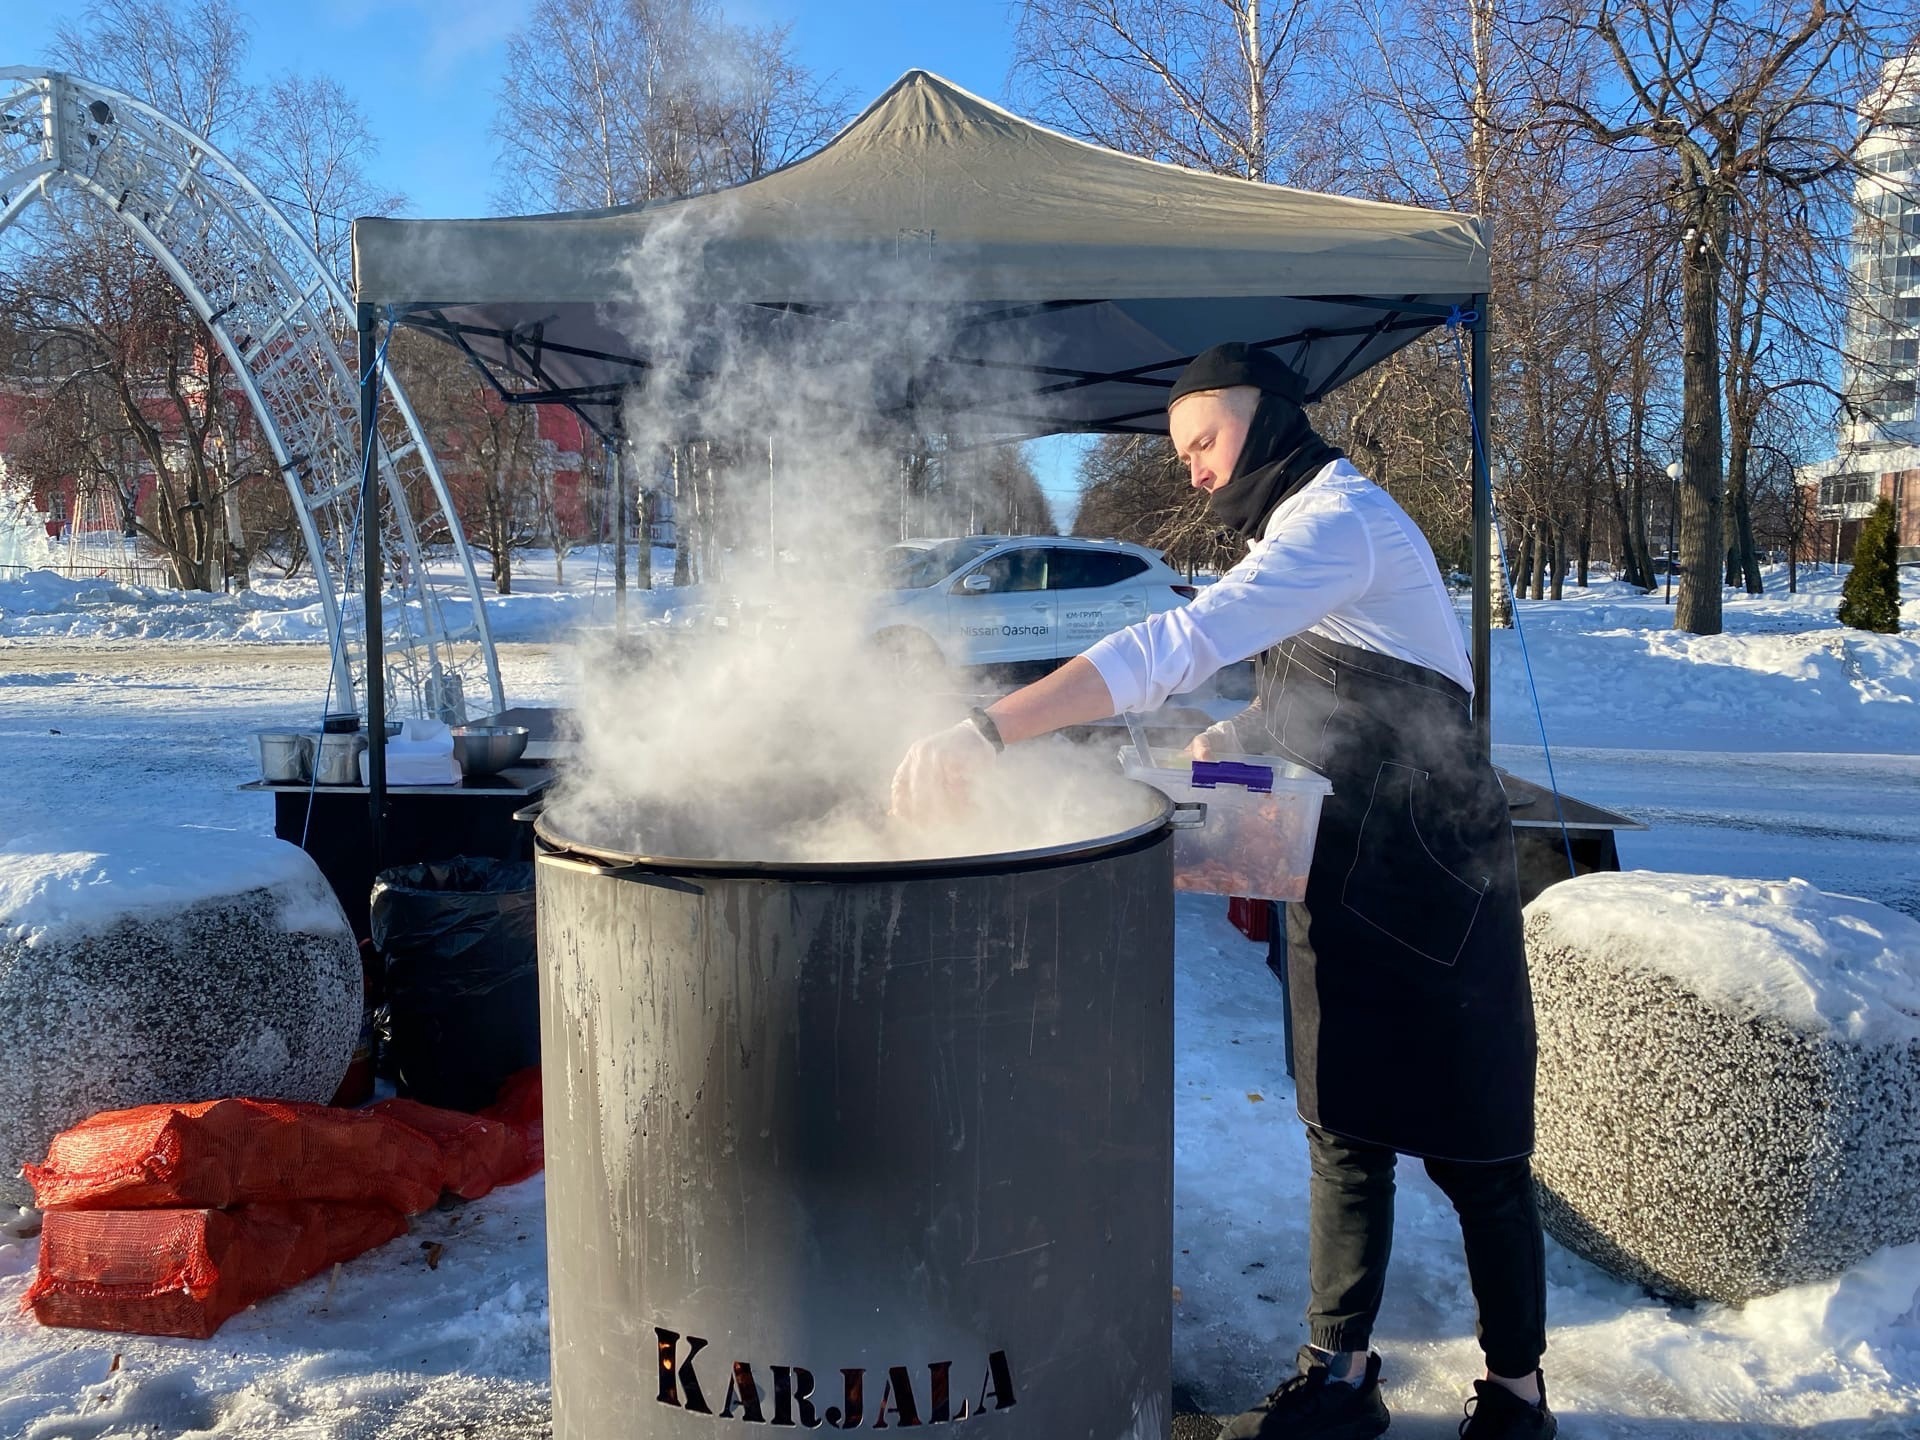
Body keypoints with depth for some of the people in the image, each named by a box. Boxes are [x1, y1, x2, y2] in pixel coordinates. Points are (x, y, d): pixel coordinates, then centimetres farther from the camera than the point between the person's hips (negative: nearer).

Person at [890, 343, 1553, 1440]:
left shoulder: (1340, 520, -18)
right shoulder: (1306, 525, 15)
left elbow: (1181, 644, -34)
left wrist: (987, 731, -39)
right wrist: (1234, 736, 4)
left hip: (1431, 876, -9)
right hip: (1343, 877, 9)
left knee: (1472, 1151, 3)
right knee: (1344, 1133, 13)